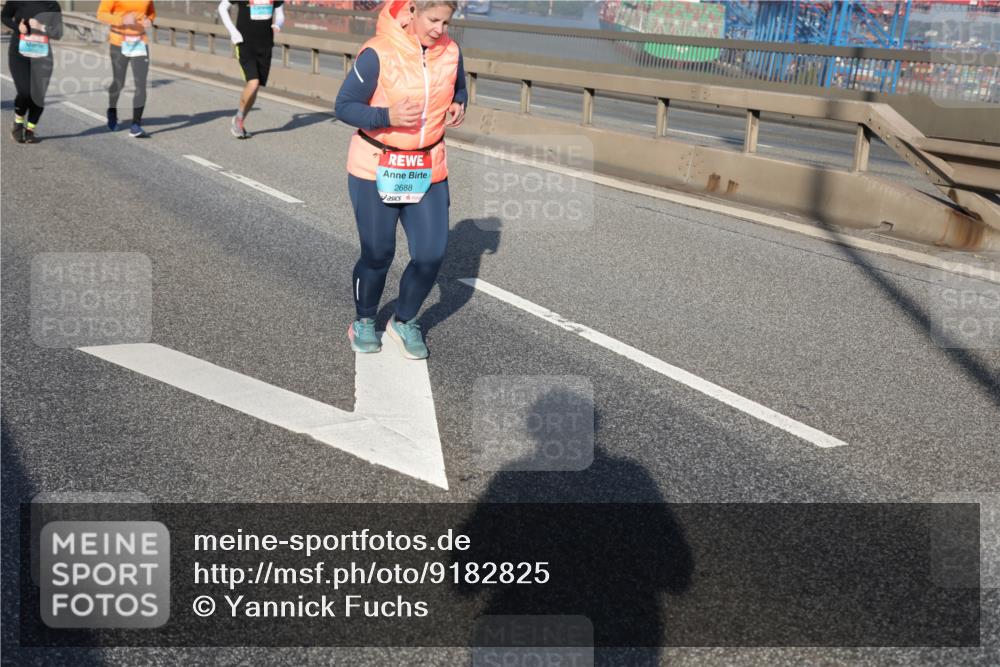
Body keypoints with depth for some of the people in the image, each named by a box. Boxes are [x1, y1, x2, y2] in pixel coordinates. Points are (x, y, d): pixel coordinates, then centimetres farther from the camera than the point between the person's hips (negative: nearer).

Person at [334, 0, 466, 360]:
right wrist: (387, 117, -28)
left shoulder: (450, 52, -2)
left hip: (427, 172, 4)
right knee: (377, 255, 5)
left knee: (431, 255, -2)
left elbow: (459, 90, 18)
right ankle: (364, 322, 32)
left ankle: (403, 322, 24)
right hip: (376, 171, -4)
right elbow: (344, 106, -12)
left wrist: (458, 108, -5)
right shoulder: (377, 53, -17)